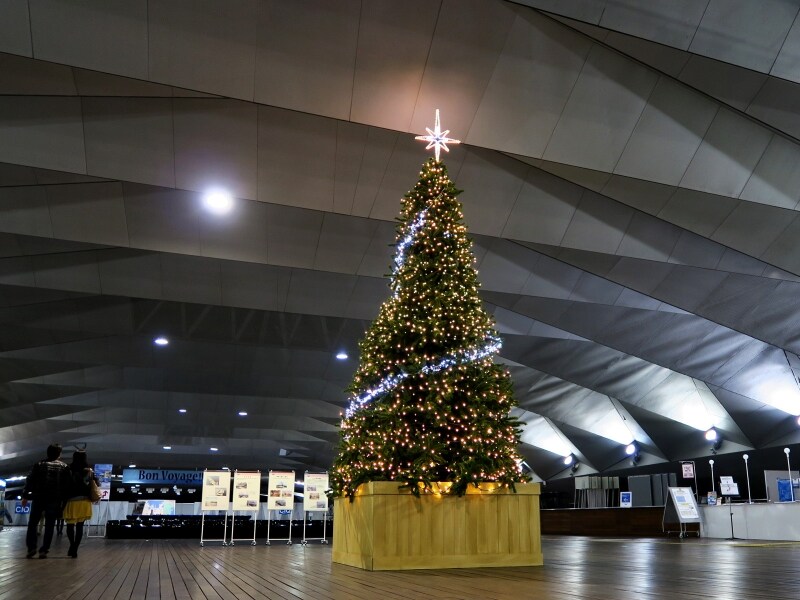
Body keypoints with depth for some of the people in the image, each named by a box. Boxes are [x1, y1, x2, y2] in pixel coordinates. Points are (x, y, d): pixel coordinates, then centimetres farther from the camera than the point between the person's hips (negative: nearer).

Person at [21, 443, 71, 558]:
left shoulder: (39, 464, 5)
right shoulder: (64, 466, 4)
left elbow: (30, 481, 2)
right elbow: (67, 485, 1)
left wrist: (25, 496, 7)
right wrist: (63, 500, 7)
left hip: (39, 498, 0)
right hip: (55, 500, 0)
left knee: (32, 523, 11)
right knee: (49, 526, 5)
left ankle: (31, 548, 1)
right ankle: (44, 550, 0)